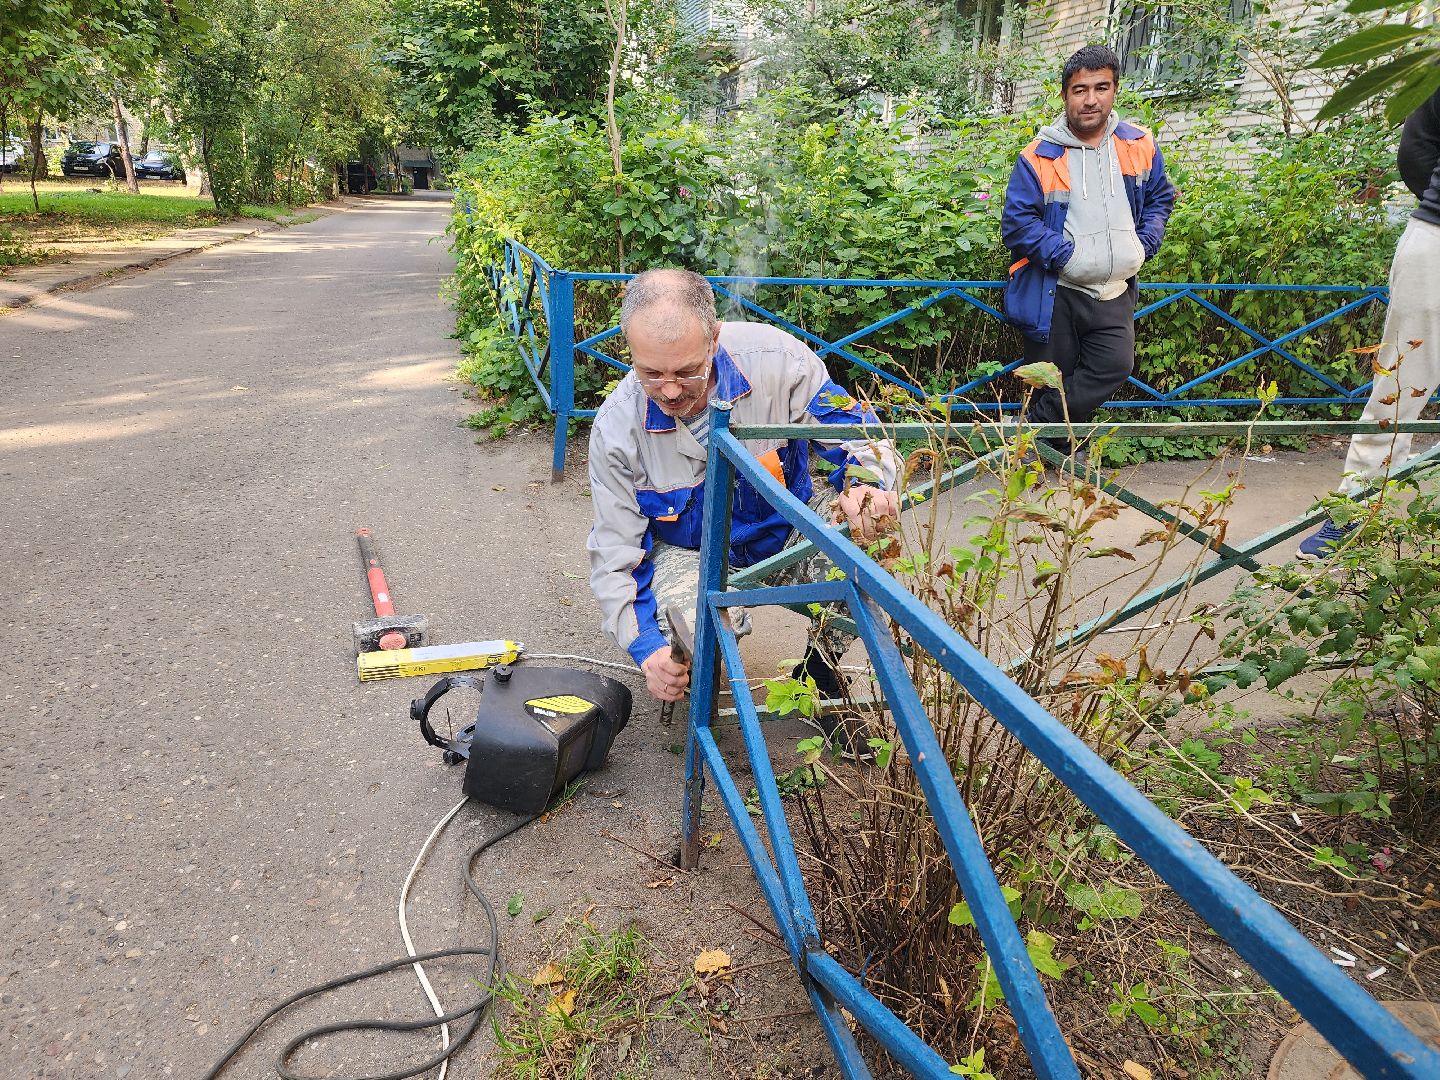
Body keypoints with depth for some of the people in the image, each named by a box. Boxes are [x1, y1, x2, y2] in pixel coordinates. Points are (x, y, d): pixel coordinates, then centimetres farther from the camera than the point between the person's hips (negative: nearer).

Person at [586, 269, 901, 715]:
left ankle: (819, 669, -4)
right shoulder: (617, 427, -20)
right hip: (692, 554, -1)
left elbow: (856, 432, -12)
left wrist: (865, 482, -37)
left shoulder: (774, 357, -23)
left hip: (787, 530, 1)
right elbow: (615, 551, -13)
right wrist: (646, 645, -26)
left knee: (860, 523, -30)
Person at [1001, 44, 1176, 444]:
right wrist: (1065, 255, -16)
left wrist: (1145, 244, 3)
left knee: (1115, 366, -14)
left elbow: (1160, 198, 19)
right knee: (1053, 383, 4)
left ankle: (1031, 428, -4)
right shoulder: (1039, 156, -7)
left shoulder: (1140, 146, 6)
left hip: (1115, 292, 4)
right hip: (1055, 292, -3)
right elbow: (1016, 223, -11)